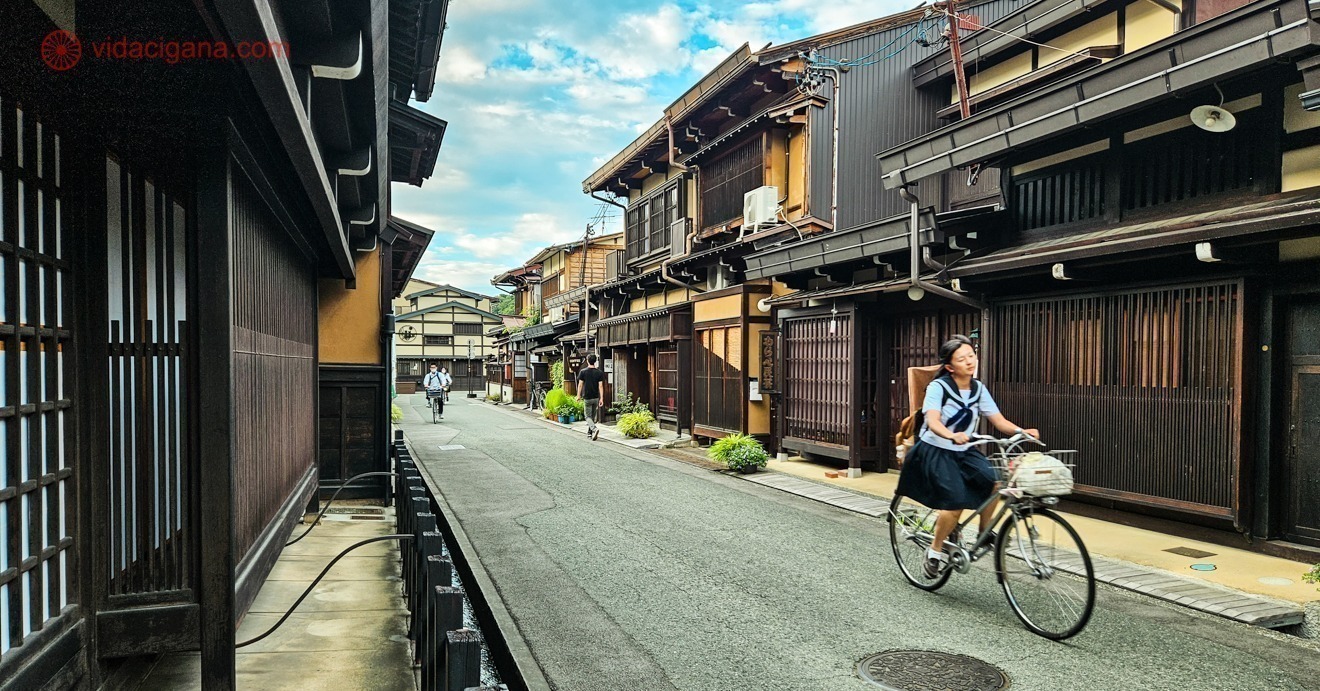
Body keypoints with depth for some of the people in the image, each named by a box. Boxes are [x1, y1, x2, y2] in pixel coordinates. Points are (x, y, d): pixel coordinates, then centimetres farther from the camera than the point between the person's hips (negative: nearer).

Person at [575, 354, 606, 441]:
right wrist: (601, 398, -2)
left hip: (587, 397, -3)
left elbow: (580, 385, -4)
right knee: (593, 416, 17)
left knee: (588, 416, 2)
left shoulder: (583, 371, -7)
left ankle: (595, 429, -22)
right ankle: (589, 432, 26)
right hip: (596, 397, 3)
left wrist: (578, 395, 7)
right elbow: (600, 386, -4)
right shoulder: (599, 372, -2)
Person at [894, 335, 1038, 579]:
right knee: (957, 502, -21)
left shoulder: (978, 388, 2)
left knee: (993, 482, -22)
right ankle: (935, 551, 1)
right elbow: (932, 421, -29)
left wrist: (1020, 431, -22)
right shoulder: (938, 387, -15)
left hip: (964, 450, 5)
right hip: (935, 451, -5)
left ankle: (985, 532, 2)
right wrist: (952, 436, -48)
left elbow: (999, 421, -3)